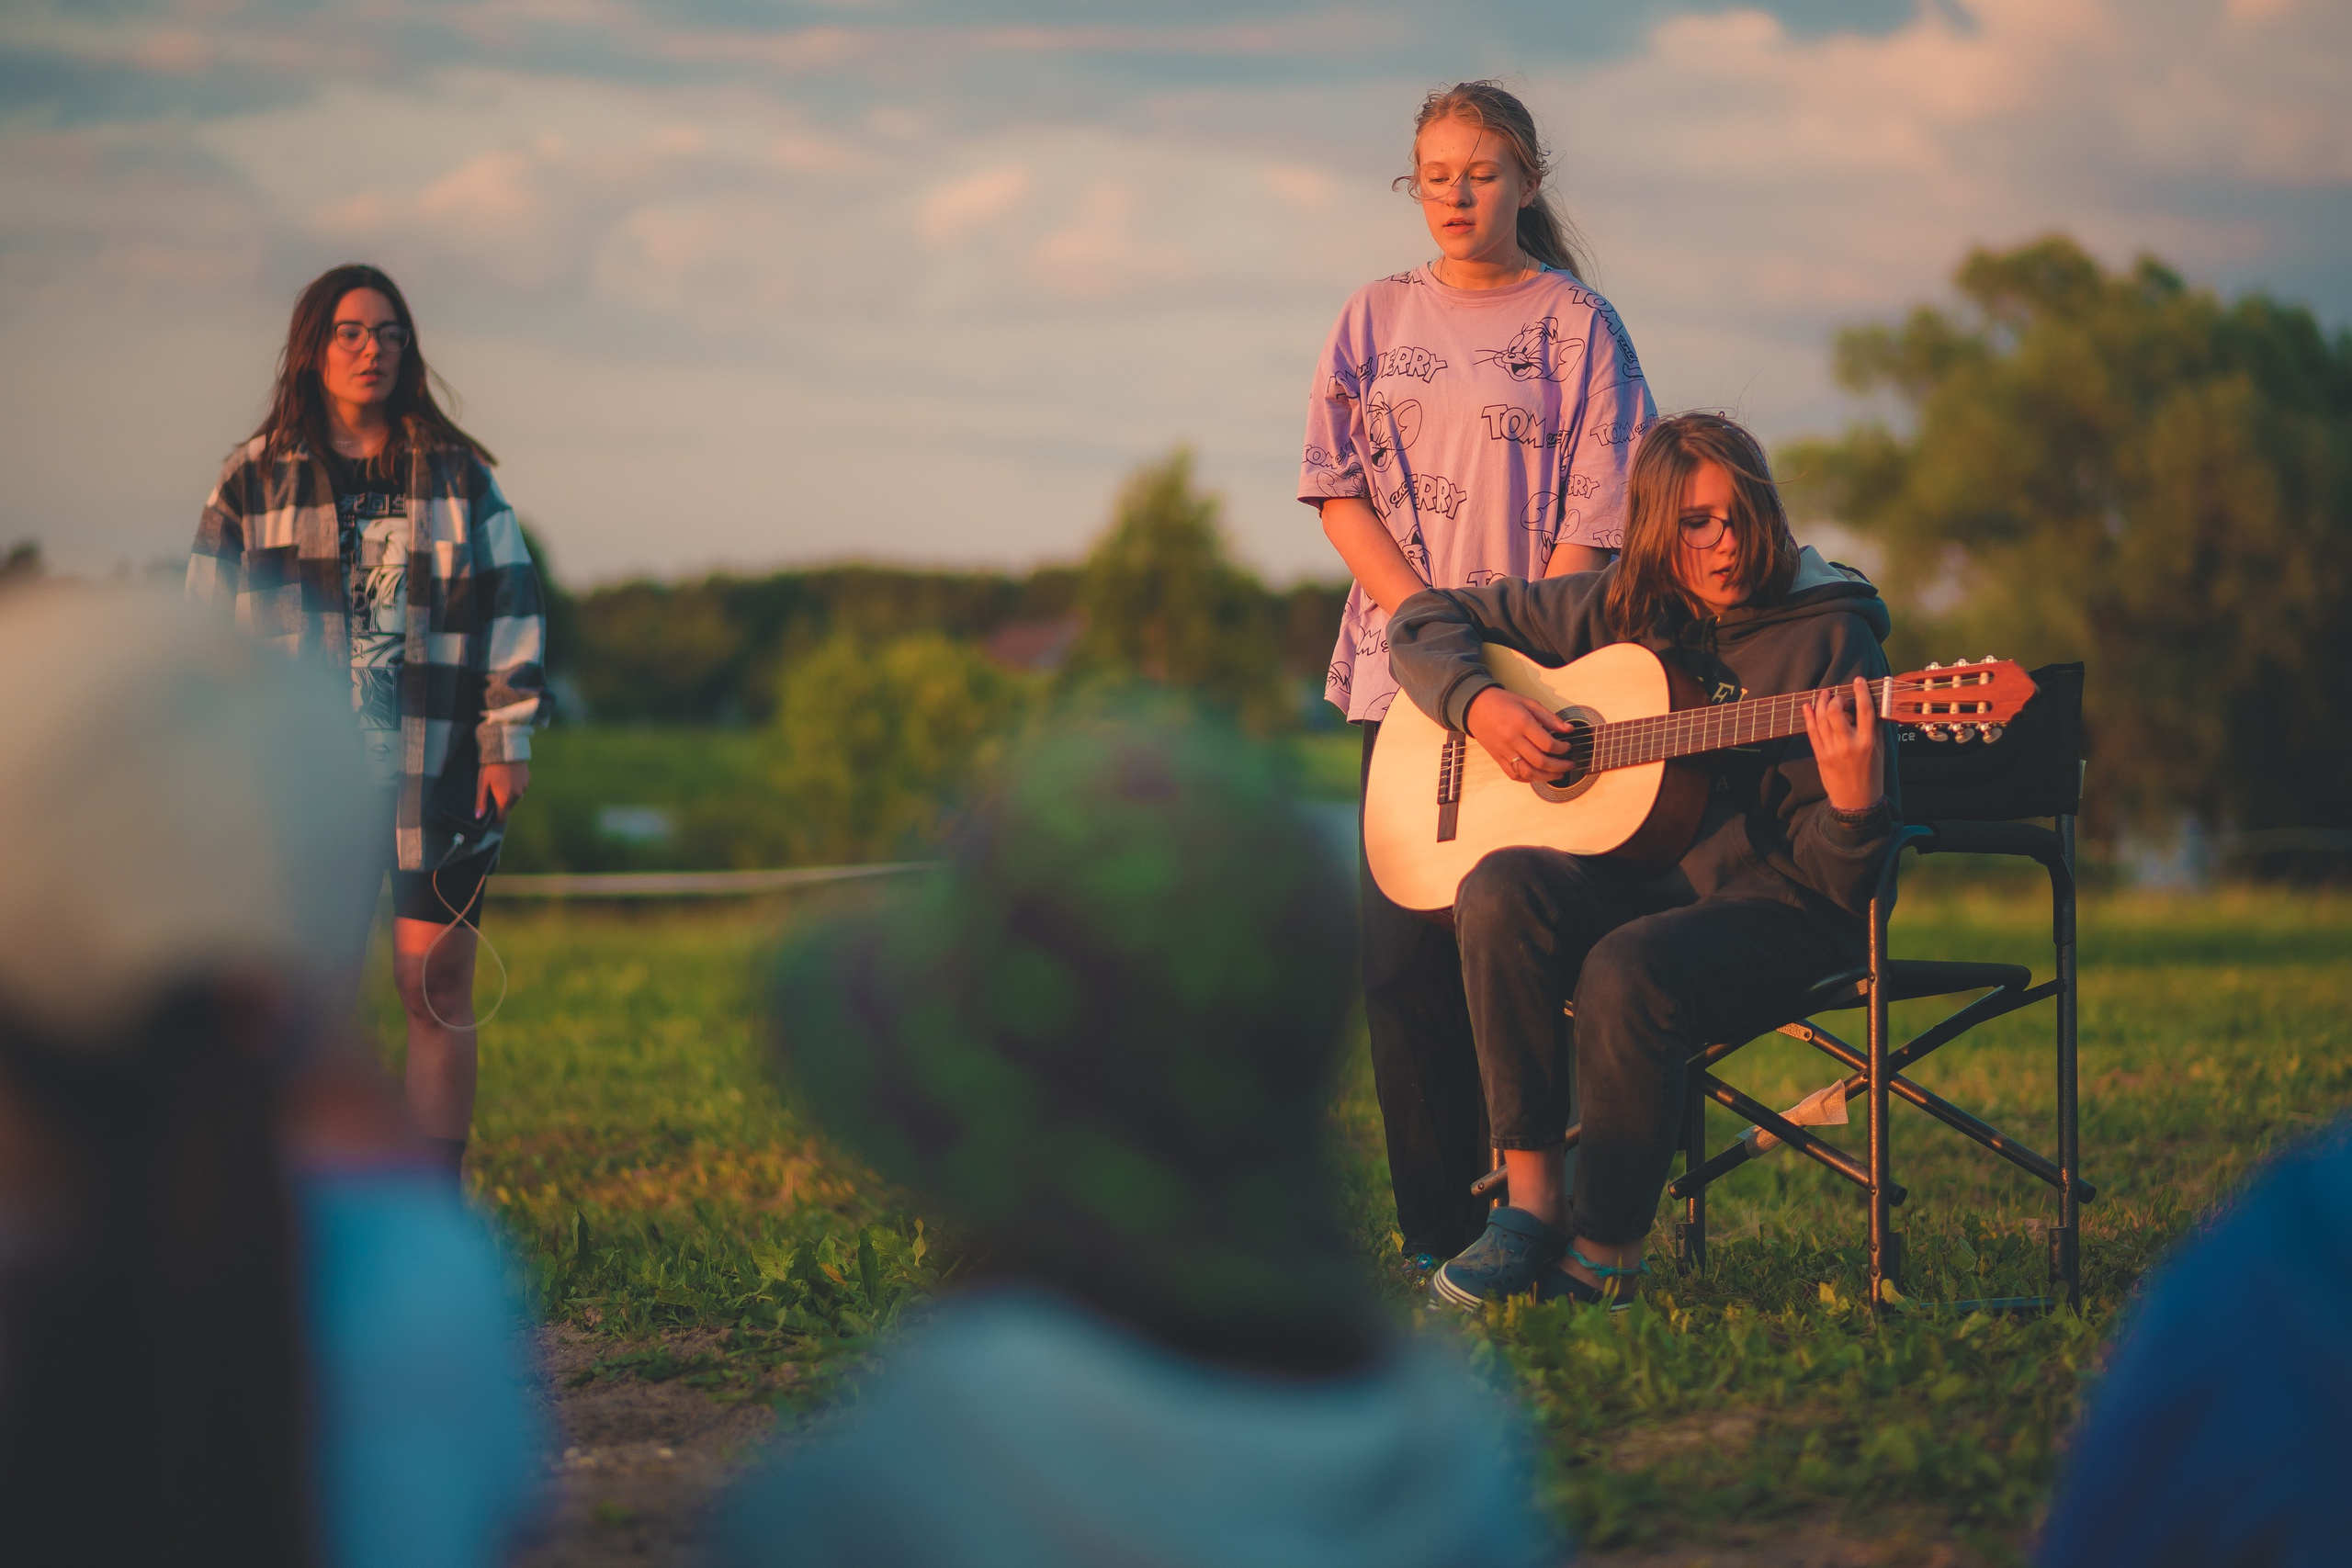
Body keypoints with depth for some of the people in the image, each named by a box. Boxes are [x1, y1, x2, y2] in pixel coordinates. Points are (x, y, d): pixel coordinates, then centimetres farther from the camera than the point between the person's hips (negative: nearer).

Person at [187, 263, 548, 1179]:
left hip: (440, 774, 0)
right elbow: (210, 623, 8)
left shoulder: (457, 474, 7)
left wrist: (508, 740, 1)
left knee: (436, 986, -1)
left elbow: (511, 605, 8)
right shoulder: (255, 480, 5)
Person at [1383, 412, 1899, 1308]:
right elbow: (1425, 622, 16)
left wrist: (1854, 807, -33)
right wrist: (1480, 706, -4)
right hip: (1632, 886, 4)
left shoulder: (1828, 637, -5)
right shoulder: (1614, 610, 8)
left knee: (1628, 973, -35)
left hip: (1774, 908, -4)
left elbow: (1828, 874, -10)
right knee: (1502, 889, -28)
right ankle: (1533, 1200, -21)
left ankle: (1605, 1252, -16)